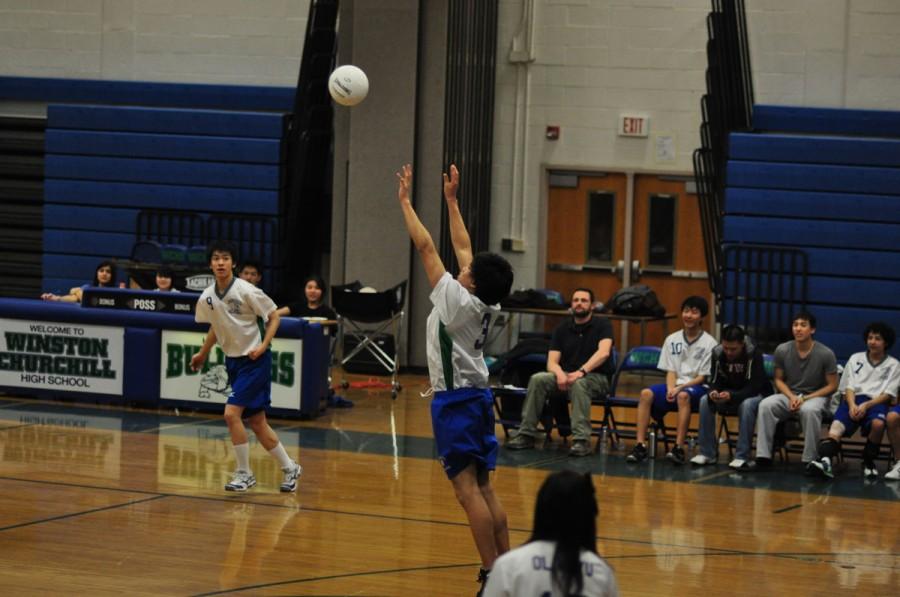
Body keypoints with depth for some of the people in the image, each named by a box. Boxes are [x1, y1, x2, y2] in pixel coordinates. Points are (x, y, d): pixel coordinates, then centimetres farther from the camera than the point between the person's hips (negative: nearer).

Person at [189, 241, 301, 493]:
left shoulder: (246, 291, -16)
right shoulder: (206, 298, 1)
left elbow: (274, 317, -7)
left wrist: (263, 345, -18)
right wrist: (203, 354, 26)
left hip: (254, 360, -6)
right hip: (233, 361, 6)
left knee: (232, 413, -17)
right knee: (256, 422, 8)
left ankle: (244, 473, -4)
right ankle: (289, 468, 24)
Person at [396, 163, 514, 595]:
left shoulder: (457, 300, -14)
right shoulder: (487, 305, 4)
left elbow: (426, 247, -10)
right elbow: (462, 246, 15)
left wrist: (404, 201, -3)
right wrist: (451, 199, 22)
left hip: (454, 400, -8)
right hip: (477, 395, 8)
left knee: (467, 488, -9)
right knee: (483, 487, 12)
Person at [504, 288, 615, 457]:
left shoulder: (601, 325, -2)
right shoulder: (562, 329, 9)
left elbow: (603, 353, -19)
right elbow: (552, 362, 1)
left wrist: (582, 371, -33)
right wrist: (560, 374, -23)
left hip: (597, 378, -4)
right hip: (566, 375, 4)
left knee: (578, 384, -39)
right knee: (537, 379, -23)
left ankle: (582, 440, -43)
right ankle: (526, 434, -21)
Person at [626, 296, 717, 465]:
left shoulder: (709, 343, -3)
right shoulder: (672, 340, 10)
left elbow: (703, 377, -5)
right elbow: (671, 371, 9)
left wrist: (680, 388, -17)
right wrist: (671, 389, -12)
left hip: (697, 388, -4)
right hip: (676, 386, 4)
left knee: (683, 396, -39)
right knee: (646, 394, -25)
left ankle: (679, 448, -42)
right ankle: (640, 446, -29)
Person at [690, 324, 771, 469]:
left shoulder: (754, 355, -24)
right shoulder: (718, 353, -11)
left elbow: (754, 387, -27)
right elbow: (714, 380, -7)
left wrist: (731, 396, -42)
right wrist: (713, 392, -32)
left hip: (754, 395, -4)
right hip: (728, 393, 4)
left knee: (747, 404, -38)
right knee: (705, 401, -22)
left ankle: (742, 457, -34)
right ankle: (707, 453, -17)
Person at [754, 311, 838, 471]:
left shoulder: (825, 354, -10)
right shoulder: (782, 350, -3)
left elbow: (832, 385, -4)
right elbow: (779, 379, 8)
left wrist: (805, 398, -14)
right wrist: (791, 397, -11)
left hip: (815, 396, -3)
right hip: (789, 395, 3)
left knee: (809, 410, -39)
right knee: (765, 405, -28)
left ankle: (810, 459, -27)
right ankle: (763, 456, -26)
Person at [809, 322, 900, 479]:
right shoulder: (855, 359, 21)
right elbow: (849, 386, 11)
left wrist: (866, 406, -14)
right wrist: (852, 405, -11)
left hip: (876, 402, -2)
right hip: (854, 399, 2)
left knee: (878, 424, -37)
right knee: (836, 426, -31)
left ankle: (868, 462, -16)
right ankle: (826, 461, -54)